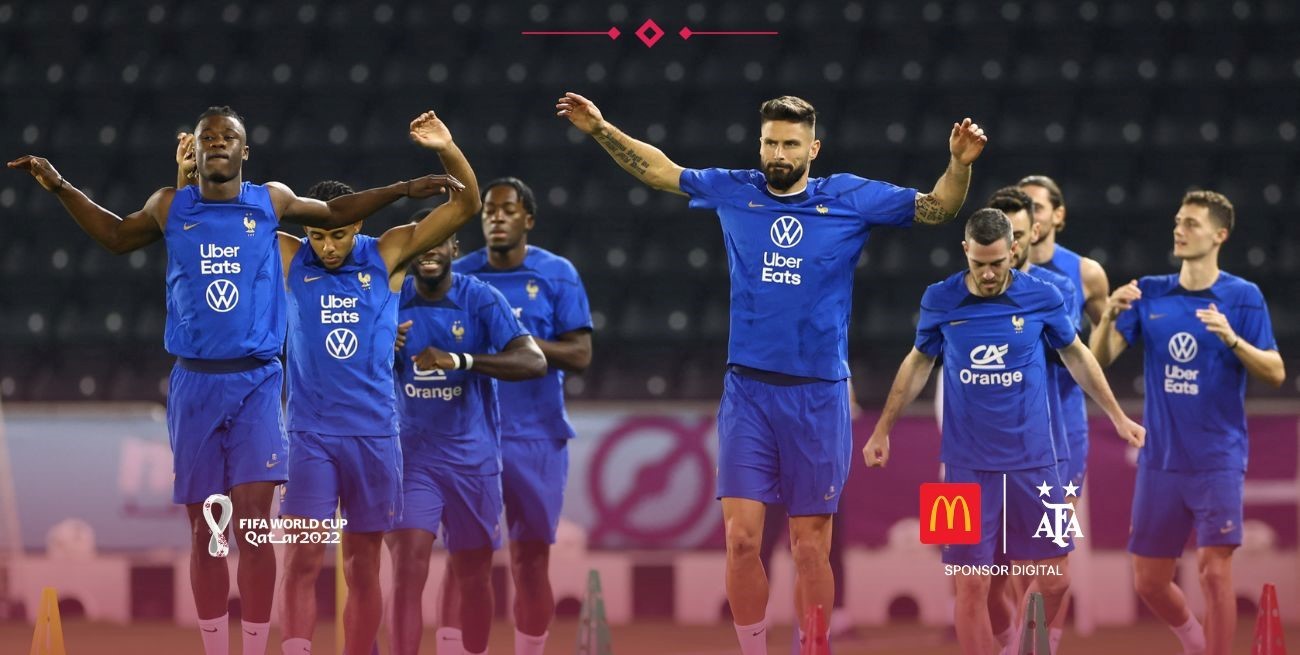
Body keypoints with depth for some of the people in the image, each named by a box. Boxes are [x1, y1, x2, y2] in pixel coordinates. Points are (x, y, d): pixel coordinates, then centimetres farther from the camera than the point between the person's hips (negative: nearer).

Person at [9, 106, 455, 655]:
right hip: (194, 383, 1)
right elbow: (115, 237, 24)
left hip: (255, 382, -1)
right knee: (204, 531, 5)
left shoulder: (271, 201, 3)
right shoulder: (169, 208, 5)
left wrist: (402, 190, 17)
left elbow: (333, 213, 22)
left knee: (254, 526, -10)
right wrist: (59, 187, 18)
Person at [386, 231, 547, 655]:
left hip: (471, 457, 0)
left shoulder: (481, 300, -9)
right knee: (408, 564, -16)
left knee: (473, 574, 11)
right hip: (411, 456, 0)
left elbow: (534, 362, -21)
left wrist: (460, 360, -33)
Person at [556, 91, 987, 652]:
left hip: (818, 395, -1)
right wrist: (601, 129, 15)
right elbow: (658, 169, 19)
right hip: (748, 390, 1)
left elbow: (937, 207, 6)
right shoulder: (735, 192, 6)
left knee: (811, 545, 2)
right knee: (742, 536, -6)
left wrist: (960, 163, -11)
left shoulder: (850, 199, 2)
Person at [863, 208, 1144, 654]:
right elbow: (918, 363, 14)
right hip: (967, 465, 0)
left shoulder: (1042, 297, -3)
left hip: (1031, 462, 0)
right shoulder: (940, 300, -2)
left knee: (1054, 581, 0)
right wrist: (883, 430, 15)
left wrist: (1118, 417, 15)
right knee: (971, 585, -3)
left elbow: (1076, 356, 12)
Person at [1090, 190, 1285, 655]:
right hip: (1160, 460, 4)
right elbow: (1101, 357, 1)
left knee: (1214, 570, -13)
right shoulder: (1149, 294, 6)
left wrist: (1232, 339, -24)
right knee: (1149, 581, 9)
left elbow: (1276, 373, -7)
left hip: (1217, 461, -4)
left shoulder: (1243, 297, -3)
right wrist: (1110, 315, -19)